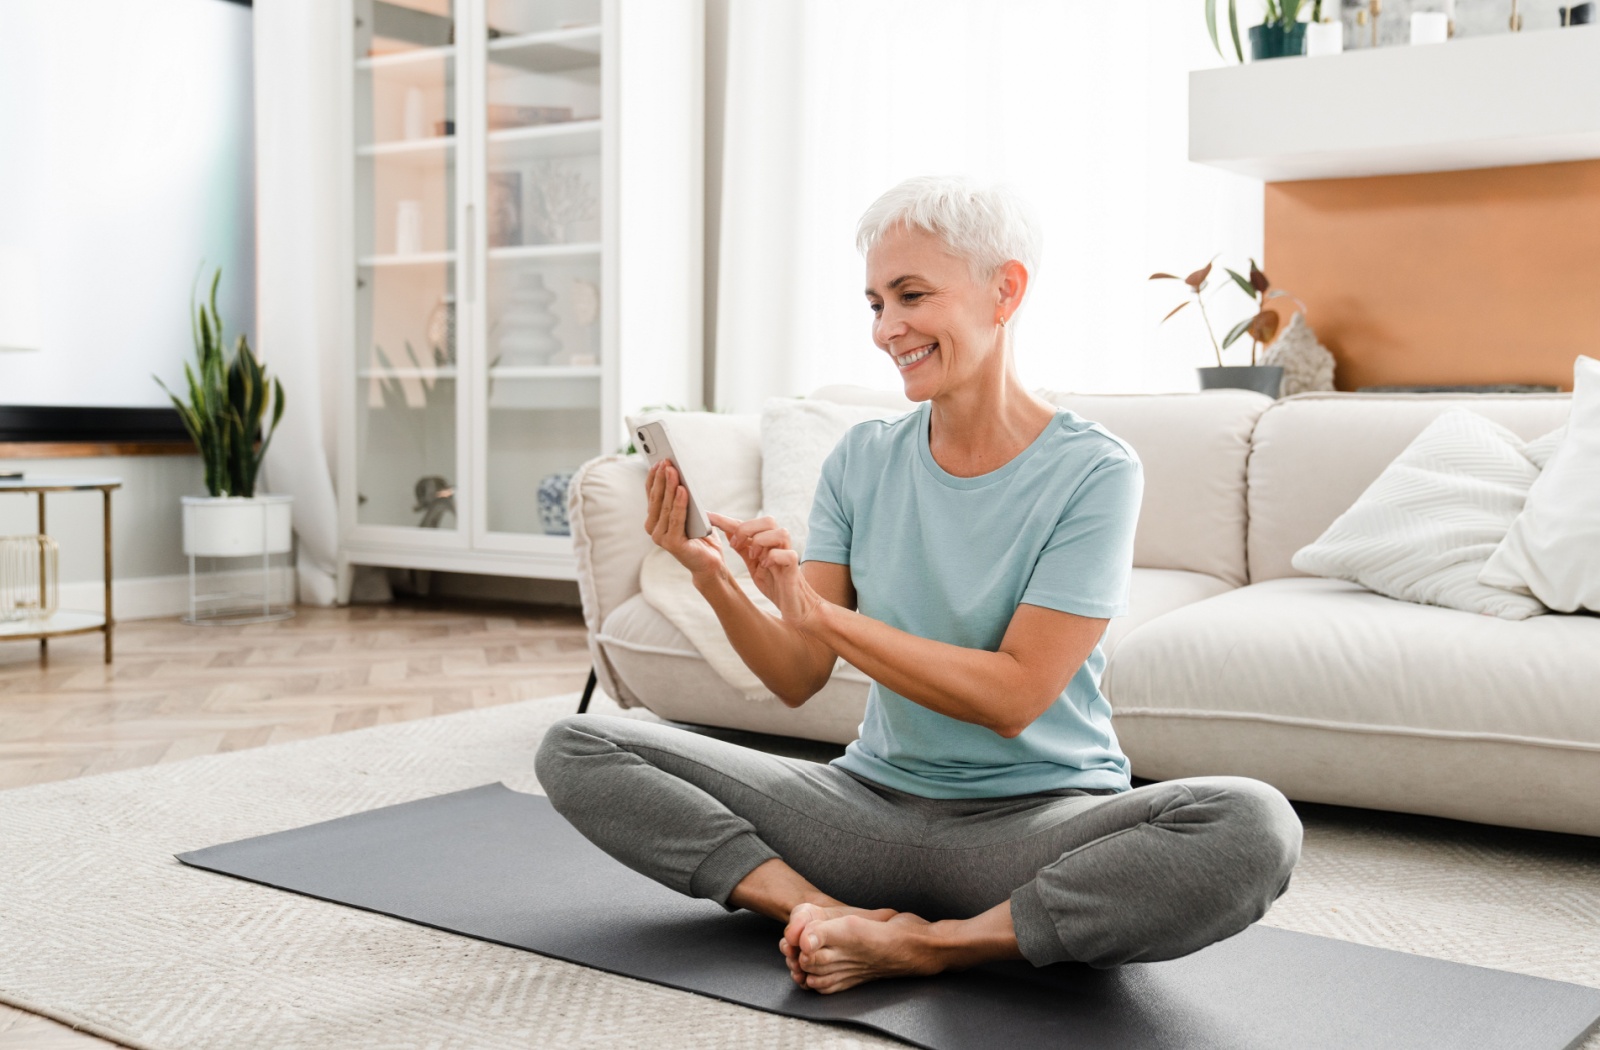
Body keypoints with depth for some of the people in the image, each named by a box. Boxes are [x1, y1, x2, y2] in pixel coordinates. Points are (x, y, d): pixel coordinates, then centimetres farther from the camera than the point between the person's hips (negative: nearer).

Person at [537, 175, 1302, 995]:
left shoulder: (1093, 471, -10)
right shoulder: (862, 460, 3)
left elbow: (1014, 697, -16)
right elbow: (799, 680, 0)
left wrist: (816, 611, -21)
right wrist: (712, 578, -19)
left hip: (1036, 819, -3)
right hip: (874, 802, 4)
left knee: (1251, 827, -34)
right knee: (578, 749, -8)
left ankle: (924, 946, -22)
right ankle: (833, 916, -21)